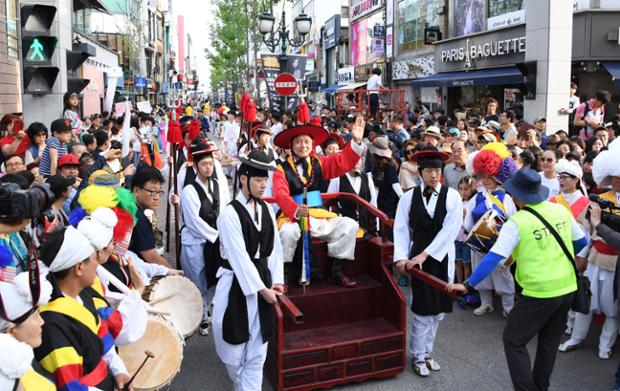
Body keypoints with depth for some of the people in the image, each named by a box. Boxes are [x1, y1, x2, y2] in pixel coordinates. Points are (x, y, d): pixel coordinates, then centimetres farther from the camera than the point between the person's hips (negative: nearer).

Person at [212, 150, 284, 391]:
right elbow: (240, 257, -18)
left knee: (257, 351, 8)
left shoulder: (267, 209, 5)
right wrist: (262, 289, -16)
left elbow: (274, 248, 7)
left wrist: (276, 281, -1)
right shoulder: (230, 213, -14)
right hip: (237, 285, -5)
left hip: (263, 281, 5)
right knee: (235, 346, 11)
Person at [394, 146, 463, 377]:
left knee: (438, 309, 12)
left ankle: (426, 352, 32)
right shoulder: (409, 197, -5)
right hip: (417, 257, -1)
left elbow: (450, 230, -14)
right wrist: (402, 257, -20)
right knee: (423, 310, 1)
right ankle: (418, 356, 21)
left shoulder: (452, 196, -6)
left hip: (443, 258, 2)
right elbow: (401, 230, -7)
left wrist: (424, 255, -19)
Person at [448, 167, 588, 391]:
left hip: (540, 292, -7)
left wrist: (468, 285, -18)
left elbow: (493, 257, -20)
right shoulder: (561, 210, 1)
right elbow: (582, 242, 12)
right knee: (550, 342, 21)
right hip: (567, 288, 7)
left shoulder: (517, 222, -16)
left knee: (513, 340, 7)